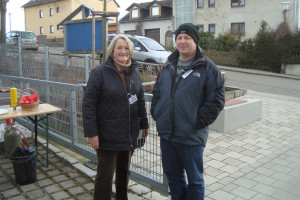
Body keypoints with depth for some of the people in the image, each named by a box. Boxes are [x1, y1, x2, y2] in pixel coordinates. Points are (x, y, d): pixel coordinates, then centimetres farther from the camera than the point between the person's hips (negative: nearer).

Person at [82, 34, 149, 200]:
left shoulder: (134, 71, 7)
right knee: (105, 175, 5)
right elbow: (88, 104, -13)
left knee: (124, 171, 20)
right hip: (107, 135, -5)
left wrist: (144, 124, 12)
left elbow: (140, 99, 13)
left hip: (129, 135, 6)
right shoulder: (100, 72, -11)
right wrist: (91, 133, -16)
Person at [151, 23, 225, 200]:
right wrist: (157, 114, 6)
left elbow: (216, 100, -12)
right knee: (173, 176, 22)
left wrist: (198, 122, -16)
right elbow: (157, 92, 18)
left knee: (194, 180, 11)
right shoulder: (169, 66, 10)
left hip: (192, 137, -5)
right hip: (166, 134, 6)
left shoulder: (207, 68, -8)